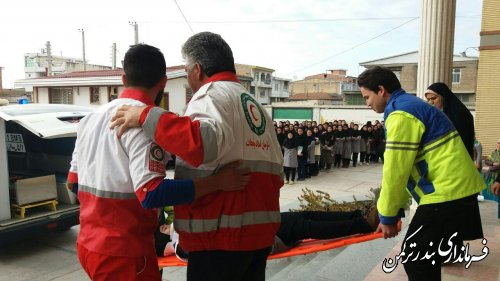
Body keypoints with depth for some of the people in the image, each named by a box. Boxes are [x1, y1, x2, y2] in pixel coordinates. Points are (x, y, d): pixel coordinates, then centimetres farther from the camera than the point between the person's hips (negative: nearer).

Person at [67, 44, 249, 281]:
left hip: (89, 244, 8)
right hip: (122, 251, -8)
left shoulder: (92, 118, 6)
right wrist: (217, 182, -26)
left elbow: (73, 182, 13)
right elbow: (151, 194, -27)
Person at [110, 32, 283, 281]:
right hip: (261, 231, 9)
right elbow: (275, 175, 17)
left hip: (222, 234, -8)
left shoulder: (211, 93, -10)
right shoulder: (256, 106, 16)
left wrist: (147, 116, -23)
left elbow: (204, 143, -32)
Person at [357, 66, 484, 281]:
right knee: (425, 257, 19)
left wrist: (387, 216, -5)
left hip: (447, 192, -10)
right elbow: (405, 168, 18)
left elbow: (396, 171, -17)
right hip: (458, 188, 10)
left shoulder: (400, 113, -15)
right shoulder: (411, 106, 18)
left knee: (414, 257, -2)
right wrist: (396, 211, 19)